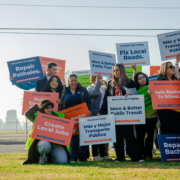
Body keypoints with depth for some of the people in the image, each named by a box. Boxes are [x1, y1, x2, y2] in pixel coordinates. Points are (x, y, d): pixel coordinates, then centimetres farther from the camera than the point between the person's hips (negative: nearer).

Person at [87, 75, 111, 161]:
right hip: (95, 115, -7)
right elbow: (95, 93, -25)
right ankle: (95, 155, 0)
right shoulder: (90, 88, -5)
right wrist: (98, 82, -18)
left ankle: (103, 154, 12)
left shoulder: (101, 89, 19)